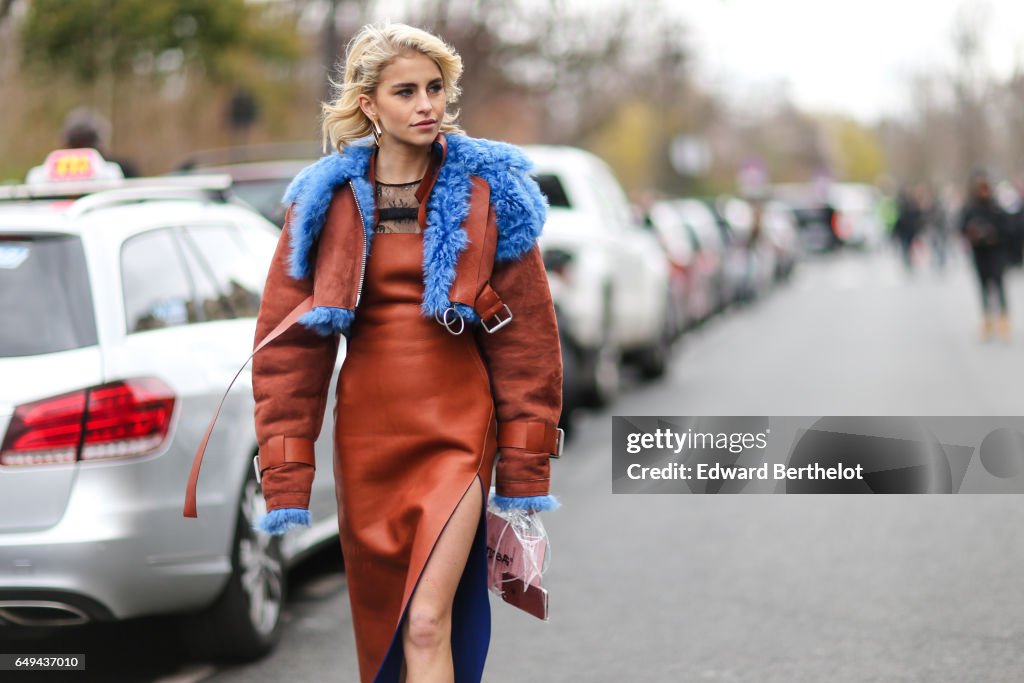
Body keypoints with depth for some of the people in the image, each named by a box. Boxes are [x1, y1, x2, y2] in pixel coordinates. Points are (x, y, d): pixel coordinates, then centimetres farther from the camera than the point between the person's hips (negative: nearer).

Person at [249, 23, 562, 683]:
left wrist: (524, 473, -4)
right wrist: (286, 478, -5)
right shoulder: (328, 201, 1)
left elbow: (526, 332, 0)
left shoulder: (489, 191, -2)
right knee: (378, 628, 12)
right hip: (366, 435, 3)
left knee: (428, 626, -14)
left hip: (457, 430, -2)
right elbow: (288, 343, 2)